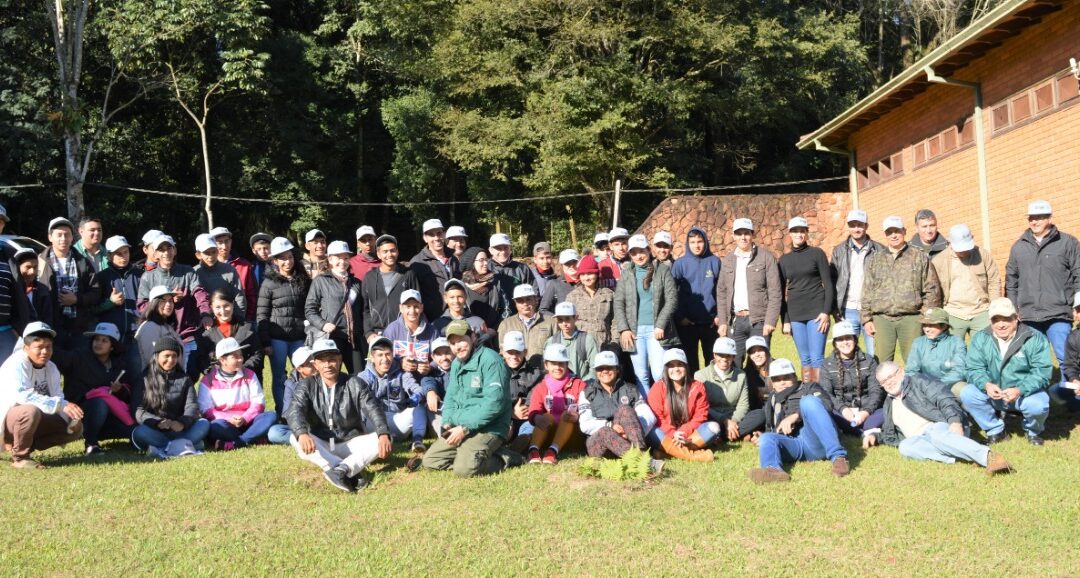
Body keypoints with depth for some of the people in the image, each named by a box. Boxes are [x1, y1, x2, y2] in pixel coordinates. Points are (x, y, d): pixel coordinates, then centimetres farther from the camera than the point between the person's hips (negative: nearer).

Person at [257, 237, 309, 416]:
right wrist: (265, 342, -9)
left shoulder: (303, 280, 9)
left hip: (299, 337, 3)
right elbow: (261, 315, -3)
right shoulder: (269, 282, -1)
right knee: (279, 378, 3)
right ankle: (282, 415, 11)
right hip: (277, 337, -3)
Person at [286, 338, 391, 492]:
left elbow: (373, 410, -13)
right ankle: (350, 472, -41)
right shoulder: (307, 386, -1)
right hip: (320, 445, 0)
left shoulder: (354, 384, -1)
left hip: (350, 444, 0)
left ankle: (341, 470, -42)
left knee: (382, 440, -25)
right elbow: (295, 411, -19)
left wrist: (384, 434, -34)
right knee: (295, 440, -31)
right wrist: (302, 433, -42)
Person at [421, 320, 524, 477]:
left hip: (488, 429, -9)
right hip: (459, 428, 9)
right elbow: (450, 397, 20)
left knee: (464, 469, -26)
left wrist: (465, 428, -20)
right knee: (430, 461, 1)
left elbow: (495, 403, -21)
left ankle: (505, 459, -4)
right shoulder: (456, 364, 14)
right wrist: (447, 423, -1)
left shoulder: (490, 360, -14)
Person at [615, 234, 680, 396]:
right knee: (641, 375, 3)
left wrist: (661, 325, -9)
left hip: (656, 330, -2)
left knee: (659, 374, -8)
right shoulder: (626, 273, 9)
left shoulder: (663, 270, 4)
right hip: (634, 331, 2)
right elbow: (618, 303, 7)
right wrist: (623, 329, -4)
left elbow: (672, 299, -2)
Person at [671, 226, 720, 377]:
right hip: (688, 322, -1)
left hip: (711, 322, 1)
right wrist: (680, 317, -8)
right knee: (690, 361, 7)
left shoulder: (714, 262, 2)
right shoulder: (680, 264, -1)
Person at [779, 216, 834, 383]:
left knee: (817, 358, -9)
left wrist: (826, 312, -10)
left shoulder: (817, 254, 2)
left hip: (816, 312, -3)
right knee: (805, 359, 5)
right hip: (795, 314, 3)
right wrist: (785, 320, 7)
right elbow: (781, 292, 12)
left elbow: (828, 284, -1)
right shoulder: (784, 260, 11)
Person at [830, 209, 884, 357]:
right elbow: (831, 281, 7)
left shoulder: (879, 250, 3)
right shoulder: (839, 251, 9)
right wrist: (834, 309, 0)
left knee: (875, 355, 0)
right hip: (848, 312, 2)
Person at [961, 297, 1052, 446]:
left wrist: (1019, 390, -33)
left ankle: (1033, 431, 6)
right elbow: (974, 368, -8)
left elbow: (1042, 371, -17)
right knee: (967, 394, -24)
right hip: (991, 393, 2)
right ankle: (995, 430, 0)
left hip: (1026, 393, -2)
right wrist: (986, 385, -31)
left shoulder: (1035, 339, -11)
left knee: (1038, 405, -34)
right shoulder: (980, 339, -3)